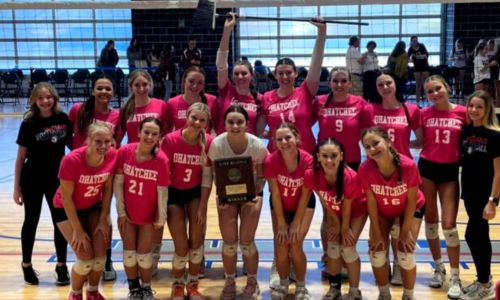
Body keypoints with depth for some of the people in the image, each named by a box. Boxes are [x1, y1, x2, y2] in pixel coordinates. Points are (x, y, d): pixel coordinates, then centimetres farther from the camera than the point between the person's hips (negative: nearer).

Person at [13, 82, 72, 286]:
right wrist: (17, 187, -6)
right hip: (33, 180, -2)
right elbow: (21, 157, -6)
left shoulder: (63, 119, -5)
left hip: (57, 179, 2)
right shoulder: (29, 123, -11)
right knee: (31, 222, 11)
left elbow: (71, 142, 11)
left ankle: (61, 266, 22)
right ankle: (26, 264, 29)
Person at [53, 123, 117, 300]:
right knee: (86, 257, -12)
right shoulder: (71, 160, -32)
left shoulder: (113, 156, -21)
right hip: (68, 210, -4)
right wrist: (78, 229, -17)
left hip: (94, 207, 4)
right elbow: (66, 197, -22)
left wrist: (103, 219, -6)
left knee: (100, 254, -4)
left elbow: (108, 189, -7)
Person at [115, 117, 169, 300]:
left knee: (144, 254, 6)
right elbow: (118, 183, -8)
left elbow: (162, 191, -14)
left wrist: (161, 218, -6)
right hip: (127, 213, 2)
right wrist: (121, 211, -6)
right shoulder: (124, 152, -17)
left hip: (148, 215, -2)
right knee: (129, 251, 10)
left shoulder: (161, 160, -22)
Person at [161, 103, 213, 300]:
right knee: (181, 247, -2)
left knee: (196, 242, 0)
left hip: (196, 193, 2)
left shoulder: (209, 142, -16)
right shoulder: (170, 140, -24)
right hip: (174, 193, -2)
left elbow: (207, 177, -10)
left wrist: (203, 207, -9)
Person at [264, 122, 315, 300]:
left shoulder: (308, 160, -29)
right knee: (280, 246, -7)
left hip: (303, 205, -1)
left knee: (295, 245, -12)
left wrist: (296, 224, -16)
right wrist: (281, 223, -16)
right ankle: (283, 284, 21)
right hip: (280, 205, 1)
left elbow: (305, 195, -19)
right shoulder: (271, 161, -27)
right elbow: (275, 194, -19)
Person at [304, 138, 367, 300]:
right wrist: (336, 223, -4)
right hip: (335, 211, 3)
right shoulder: (312, 175, -31)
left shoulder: (349, 177, -41)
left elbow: (347, 207, -25)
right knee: (333, 247, 2)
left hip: (357, 211, -3)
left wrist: (345, 228, -10)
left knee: (347, 248, -8)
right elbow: (324, 201, -13)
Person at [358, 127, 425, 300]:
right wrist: (376, 232, -12)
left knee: (406, 255, -11)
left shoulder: (408, 166, -37)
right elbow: (371, 201, -17)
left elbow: (412, 200, -23)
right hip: (382, 210, 2)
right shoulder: (365, 170, -31)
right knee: (376, 254, -6)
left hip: (410, 209, -2)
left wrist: (405, 231, -16)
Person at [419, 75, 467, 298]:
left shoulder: (462, 112, -5)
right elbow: (420, 141, 4)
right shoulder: (424, 113, -3)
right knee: (430, 221, 11)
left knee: (449, 225, -3)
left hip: (450, 171, -1)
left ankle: (455, 277, 10)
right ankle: (438, 267, 31)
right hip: (427, 168, 2)